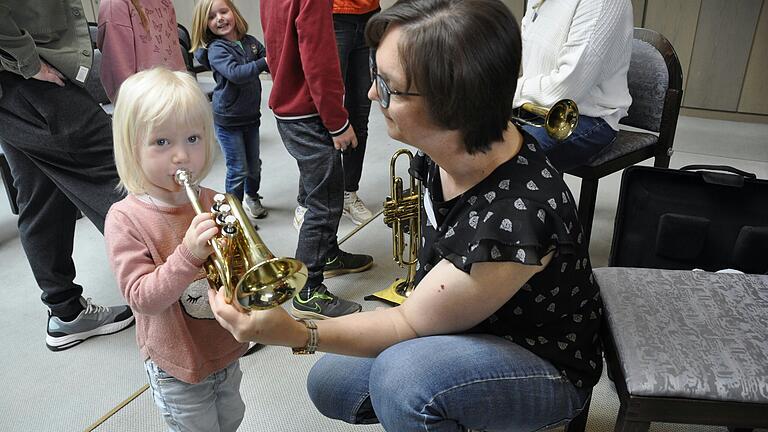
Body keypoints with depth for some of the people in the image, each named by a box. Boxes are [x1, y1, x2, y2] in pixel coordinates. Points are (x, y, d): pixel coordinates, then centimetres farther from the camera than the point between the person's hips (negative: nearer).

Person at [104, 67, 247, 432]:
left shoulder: (213, 203, -7)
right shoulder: (125, 219, -19)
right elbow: (142, 298, -24)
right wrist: (189, 254, -38)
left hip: (226, 349, 5)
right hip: (178, 364, -4)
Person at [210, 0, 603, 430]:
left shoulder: (513, 219, -39)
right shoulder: (449, 142, -16)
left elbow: (410, 324, -25)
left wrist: (298, 334, -31)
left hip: (548, 368, -6)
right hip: (462, 327, 7)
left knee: (403, 374, -36)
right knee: (329, 385, 10)